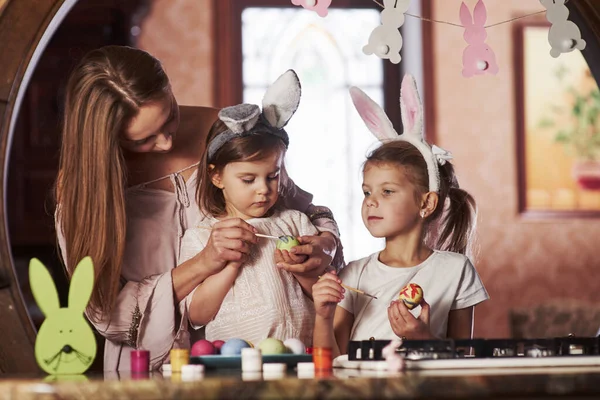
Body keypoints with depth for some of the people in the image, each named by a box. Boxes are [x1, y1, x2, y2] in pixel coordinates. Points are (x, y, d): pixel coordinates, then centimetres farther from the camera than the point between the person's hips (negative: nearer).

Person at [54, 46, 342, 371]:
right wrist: (203, 265, -19)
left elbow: (308, 213, 12)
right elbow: (106, 313, -9)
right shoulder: (78, 187, -5)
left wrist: (325, 246, -11)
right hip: (152, 368, -2)